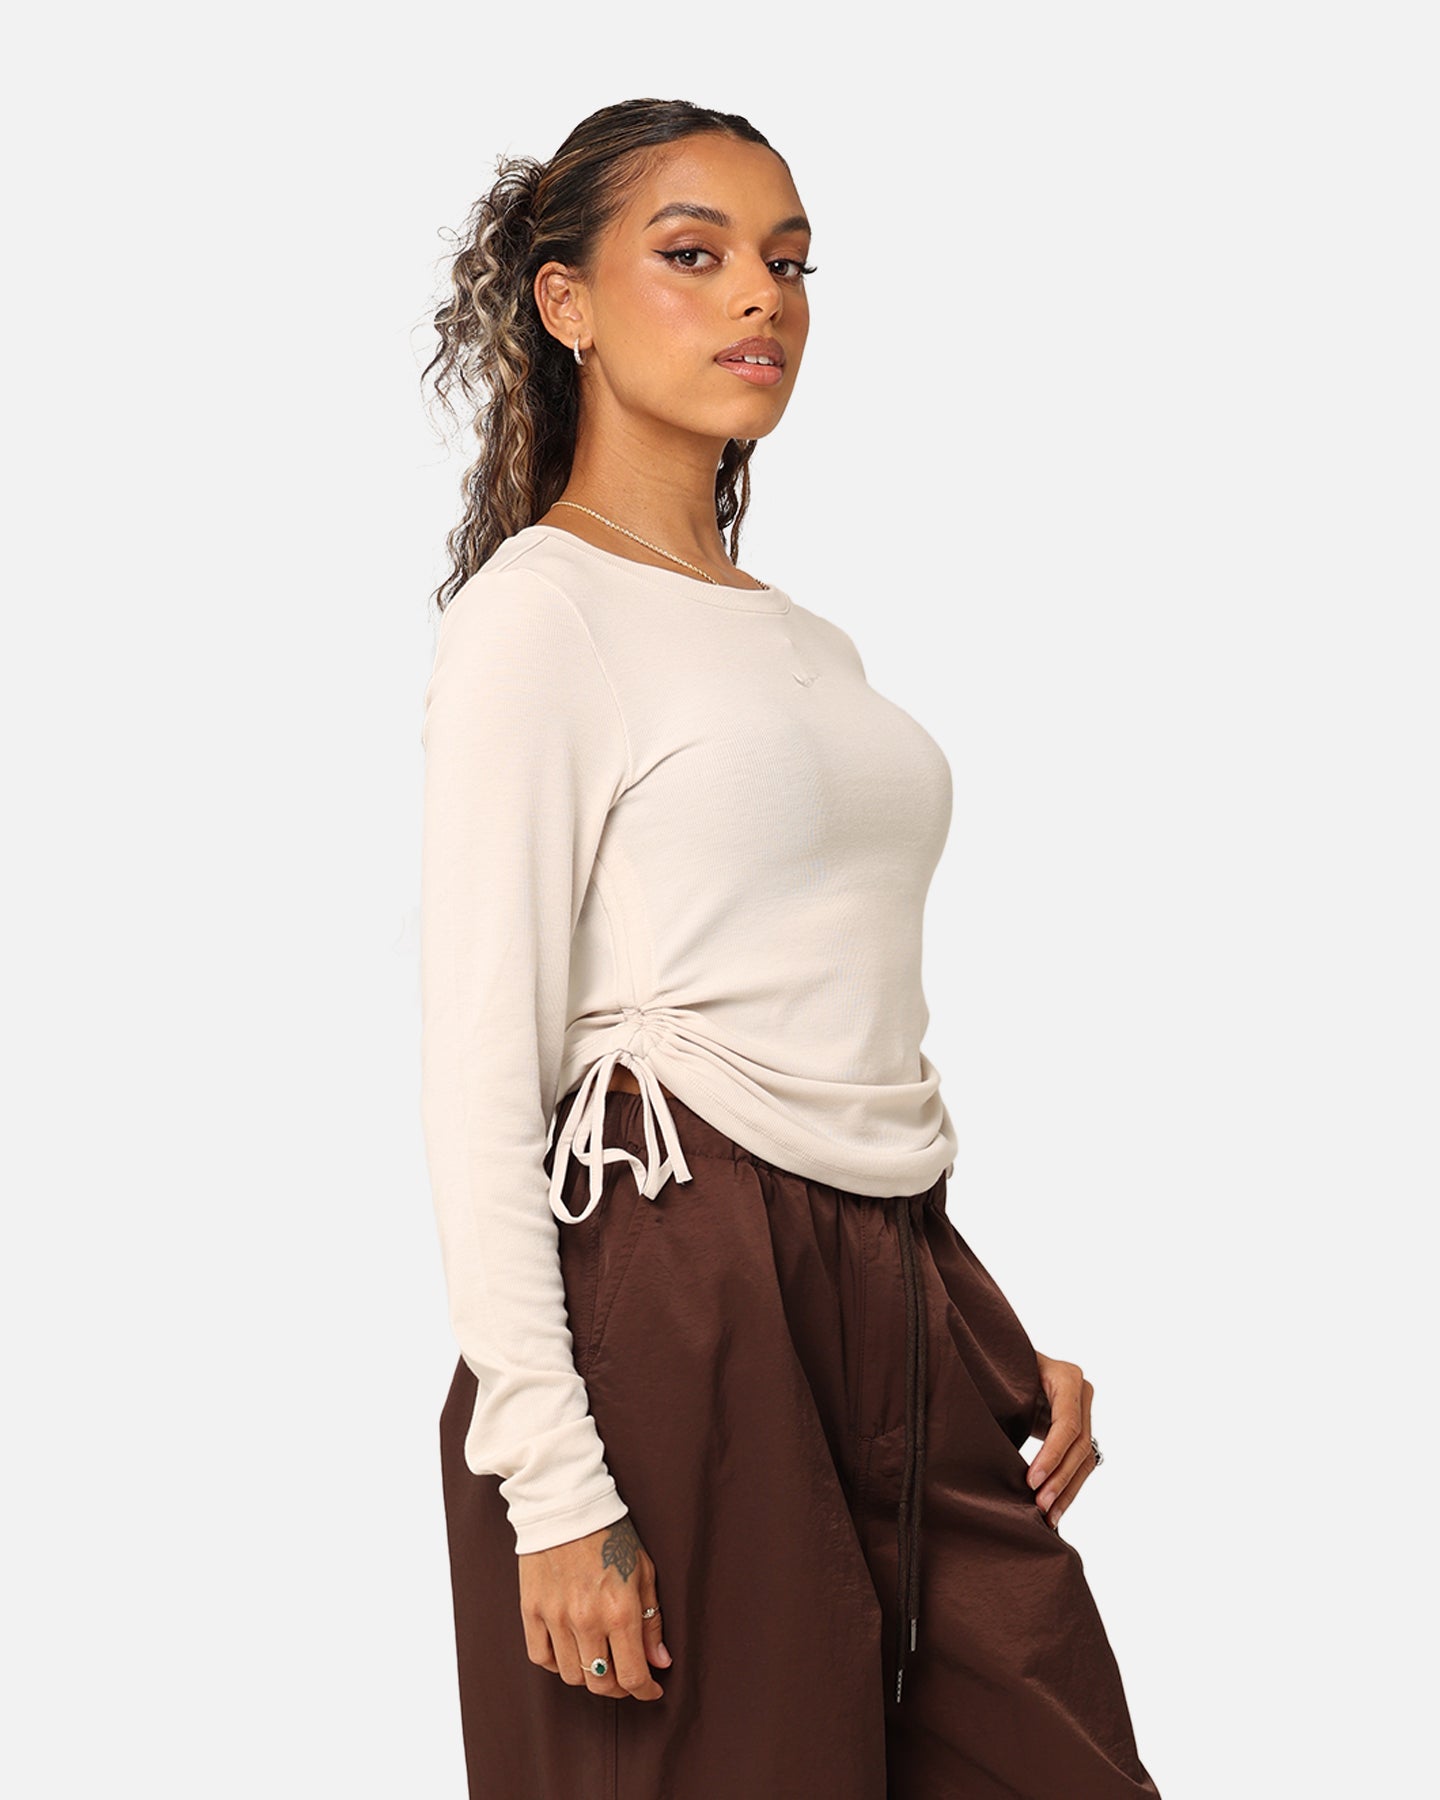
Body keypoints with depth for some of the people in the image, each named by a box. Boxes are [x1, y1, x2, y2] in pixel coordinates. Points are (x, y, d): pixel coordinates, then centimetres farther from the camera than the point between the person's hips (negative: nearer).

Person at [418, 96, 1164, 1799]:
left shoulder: (809, 641, 18)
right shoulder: (536, 610, -5)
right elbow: (479, 1078, -11)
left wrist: (1002, 1335, 16)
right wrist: (550, 1484, -17)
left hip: (900, 1293, 7)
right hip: (672, 1292, -7)